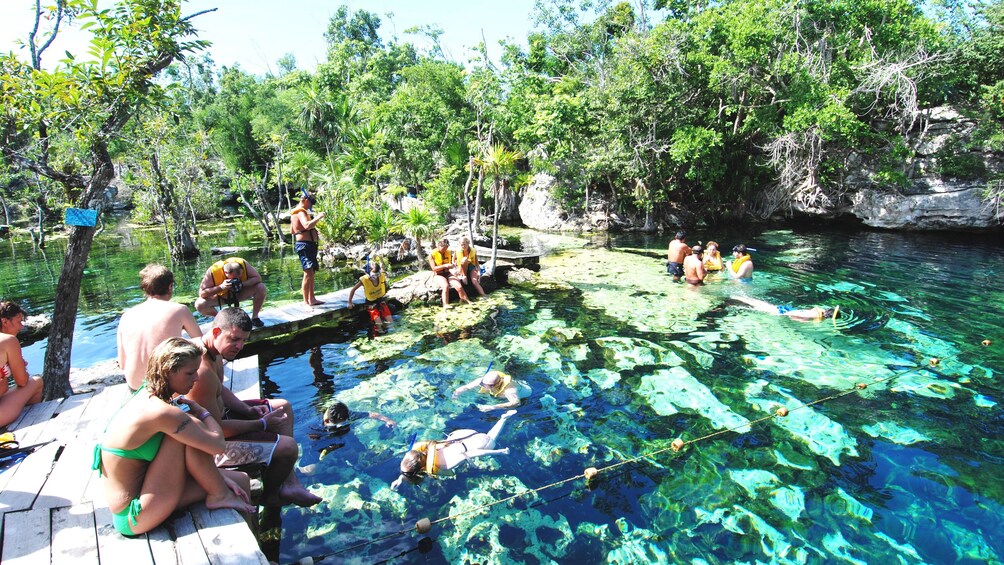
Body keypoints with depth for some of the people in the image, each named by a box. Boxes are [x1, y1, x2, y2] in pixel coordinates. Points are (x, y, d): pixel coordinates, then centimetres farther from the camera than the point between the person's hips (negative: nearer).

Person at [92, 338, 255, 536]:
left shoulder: (148, 395, 1)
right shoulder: (160, 411, -29)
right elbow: (217, 445, -26)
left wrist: (219, 478, 2)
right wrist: (202, 411, -8)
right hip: (134, 518, -9)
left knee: (241, 480, 3)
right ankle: (219, 496, -4)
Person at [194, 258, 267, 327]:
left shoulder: (243, 264, -29)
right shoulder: (213, 271, -31)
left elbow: (258, 278, -22)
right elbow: (202, 294, -28)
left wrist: (242, 284, -38)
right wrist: (221, 287, -42)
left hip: (240, 293, 1)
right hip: (221, 296, 0)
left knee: (261, 287, -26)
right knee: (200, 305, -27)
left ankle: (255, 317, -7)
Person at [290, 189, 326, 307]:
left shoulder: (294, 212, 19)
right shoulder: (301, 212, -14)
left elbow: (292, 230, 28)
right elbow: (307, 225, -33)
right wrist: (318, 217, -21)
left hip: (303, 244, 11)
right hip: (305, 245, -11)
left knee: (311, 273, 17)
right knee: (308, 273, -13)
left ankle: (312, 299, 24)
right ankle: (306, 302, -13)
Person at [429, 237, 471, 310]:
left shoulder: (448, 252, 7)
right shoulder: (432, 254, -7)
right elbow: (434, 268, -13)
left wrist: (451, 266, -8)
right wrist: (444, 266, -26)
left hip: (448, 274, 4)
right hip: (438, 275, -4)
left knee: (459, 286, -21)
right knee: (446, 286, -37)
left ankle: (467, 301, -6)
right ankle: (445, 305, -39)